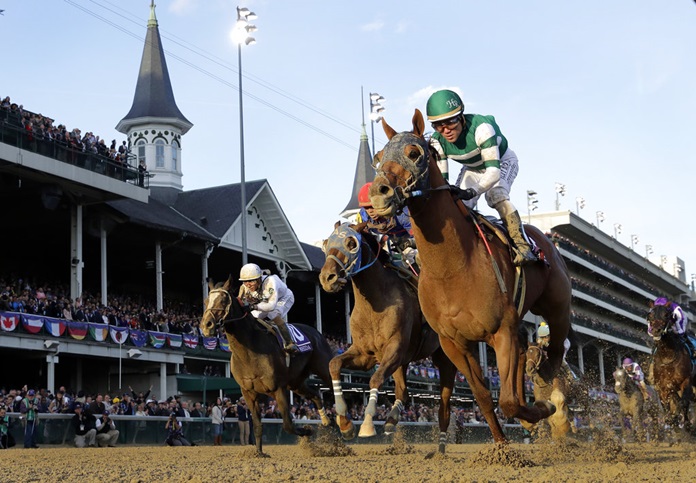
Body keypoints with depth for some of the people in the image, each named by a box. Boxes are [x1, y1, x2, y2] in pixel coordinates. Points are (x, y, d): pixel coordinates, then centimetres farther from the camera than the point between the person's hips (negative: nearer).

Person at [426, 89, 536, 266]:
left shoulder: (480, 127, -41)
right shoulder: (437, 142, -25)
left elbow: (493, 171, -46)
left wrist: (473, 191, -61)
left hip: (502, 161, -5)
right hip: (472, 168, 5)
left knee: (495, 195, -31)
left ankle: (522, 245, -26)